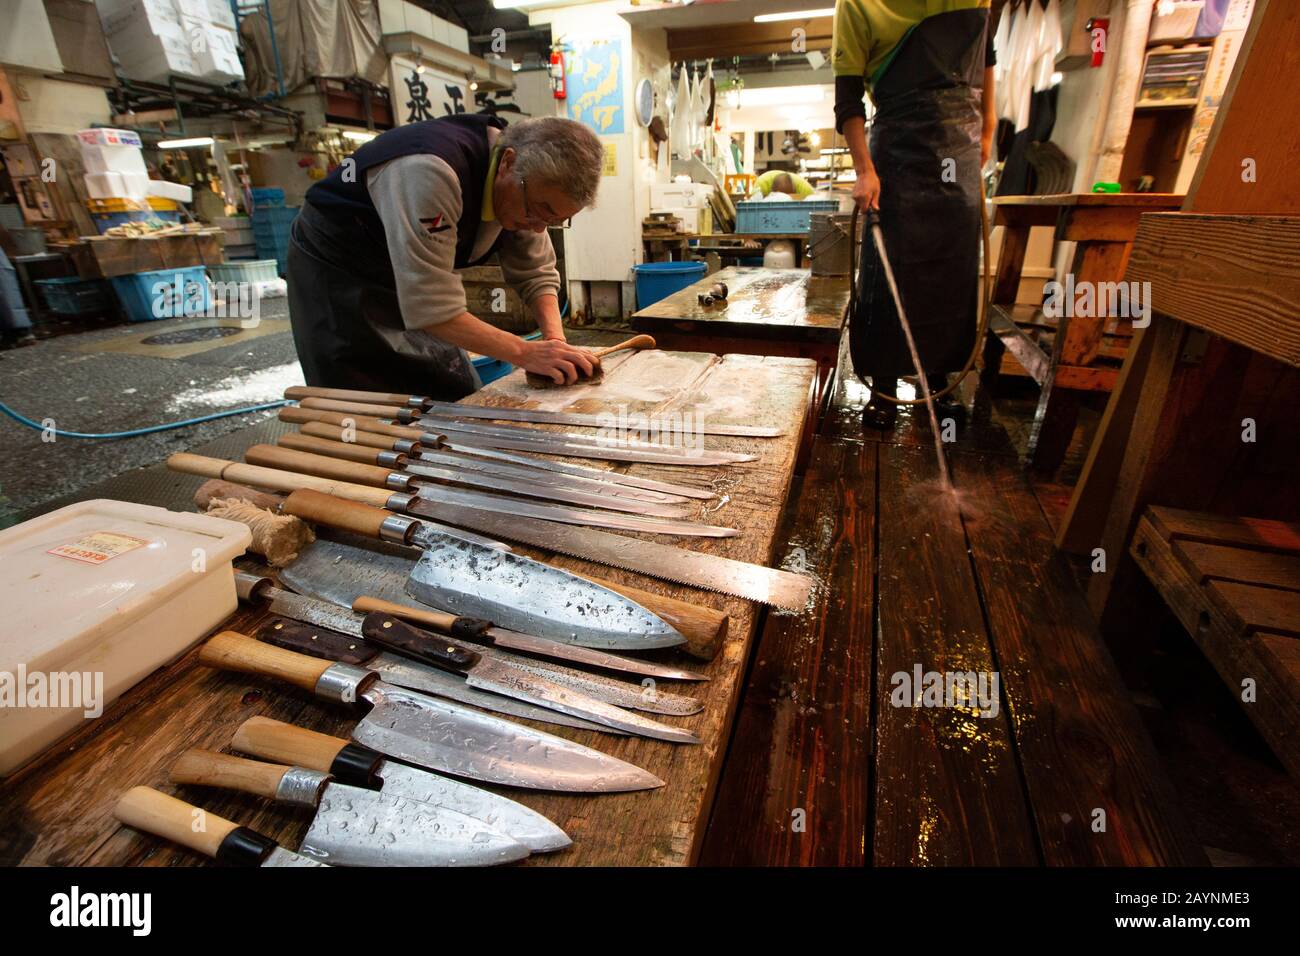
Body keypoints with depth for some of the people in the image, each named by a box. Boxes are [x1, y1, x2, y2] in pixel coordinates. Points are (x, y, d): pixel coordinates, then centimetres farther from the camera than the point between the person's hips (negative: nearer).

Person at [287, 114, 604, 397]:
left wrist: (556, 340, -22)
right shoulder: (431, 171, -36)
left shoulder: (531, 193, -12)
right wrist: (525, 352, -37)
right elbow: (431, 307, -38)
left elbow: (536, 272, -4)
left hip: (411, 281, 7)